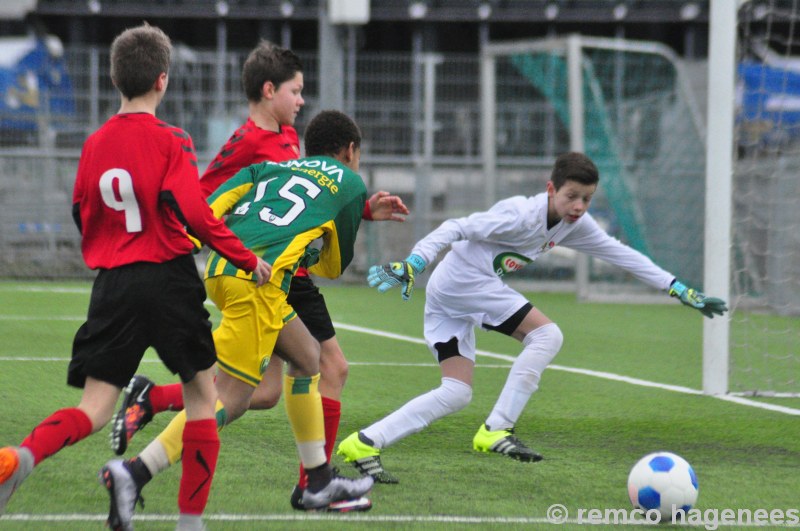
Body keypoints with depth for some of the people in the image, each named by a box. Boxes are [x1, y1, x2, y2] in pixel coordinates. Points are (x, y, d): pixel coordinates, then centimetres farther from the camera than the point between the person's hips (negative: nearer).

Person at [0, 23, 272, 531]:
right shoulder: (171, 140, -7)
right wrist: (247, 259, -8)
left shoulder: (95, 145, 8)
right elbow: (192, 212, -17)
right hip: (169, 279, -4)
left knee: (94, 410, 1)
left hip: (112, 284, 4)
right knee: (203, 395, 15)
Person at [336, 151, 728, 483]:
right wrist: (411, 265, -29)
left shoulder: (576, 225, 5)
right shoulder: (522, 215, -20)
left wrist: (679, 290, 9)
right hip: (465, 278, -9)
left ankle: (365, 443, 0)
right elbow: (456, 229, -21)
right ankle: (496, 430, -14)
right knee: (546, 334, -15)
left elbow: (620, 254, 11)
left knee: (455, 394, 4)